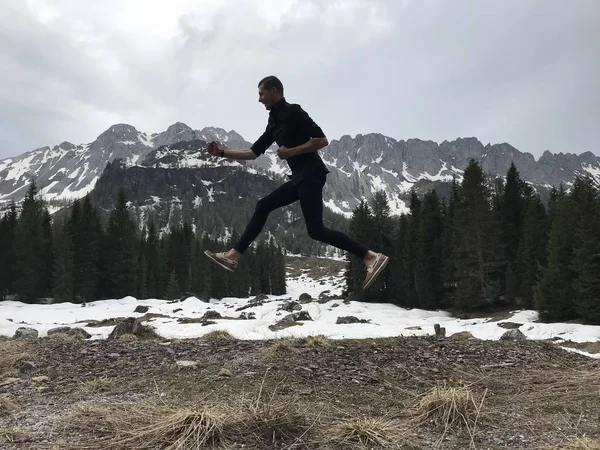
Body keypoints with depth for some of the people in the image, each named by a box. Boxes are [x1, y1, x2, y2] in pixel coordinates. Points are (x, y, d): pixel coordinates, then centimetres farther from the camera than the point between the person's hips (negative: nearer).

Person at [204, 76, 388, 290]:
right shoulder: (274, 123, 19)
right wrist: (221, 152, 15)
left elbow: (322, 140, -16)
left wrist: (291, 151, -16)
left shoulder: (293, 112, -8)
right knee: (263, 206, 9)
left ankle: (371, 257, -15)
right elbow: (254, 152, 21)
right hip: (300, 177, 9)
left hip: (311, 174, -9)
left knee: (316, 230, -15)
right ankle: (233, 256, 11)